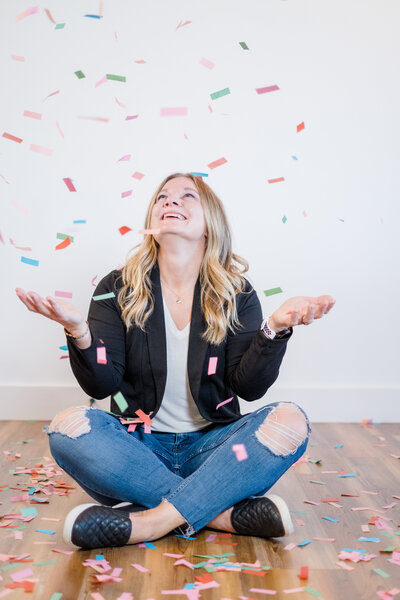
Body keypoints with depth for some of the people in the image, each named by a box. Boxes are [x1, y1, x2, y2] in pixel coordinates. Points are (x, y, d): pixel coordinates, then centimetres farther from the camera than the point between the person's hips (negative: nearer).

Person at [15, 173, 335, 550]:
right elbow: (101, 385, -7)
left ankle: (150, 521, -27)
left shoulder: (236, 294, 1)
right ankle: (227, 513, -25)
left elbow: (248, 386, -7)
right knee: (68, 426, -28)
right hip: (139, 446, 0)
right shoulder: (118, 289, 1)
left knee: (290, 421, -25)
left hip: (209, 446, 0)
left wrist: (275, 329, -24)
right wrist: (79, 331, -26)